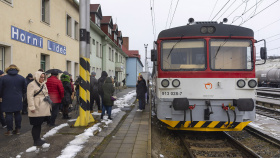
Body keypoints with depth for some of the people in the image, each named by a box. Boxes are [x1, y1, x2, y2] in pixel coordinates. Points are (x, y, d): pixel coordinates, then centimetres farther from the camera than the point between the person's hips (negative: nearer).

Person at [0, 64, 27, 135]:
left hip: (7, 100, -2)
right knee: (17, 114, 10)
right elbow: (24, 89, 8)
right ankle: (17, 129, 16)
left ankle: (9, 130, 6)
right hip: (18, 100, 3)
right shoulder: (22, 78, 2)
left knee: (9, 114, 3)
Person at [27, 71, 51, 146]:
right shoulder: (32, 85, -9)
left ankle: (38, 139, 24)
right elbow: (30, 97, -14)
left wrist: (49, 105, 21)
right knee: (36, 125, -4)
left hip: (43, 109, 8)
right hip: (36, 109, -8)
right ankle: (36, 141, 4)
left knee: (39, 124, 14)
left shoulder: (43, 84, 17)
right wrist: (32, 107, -19)